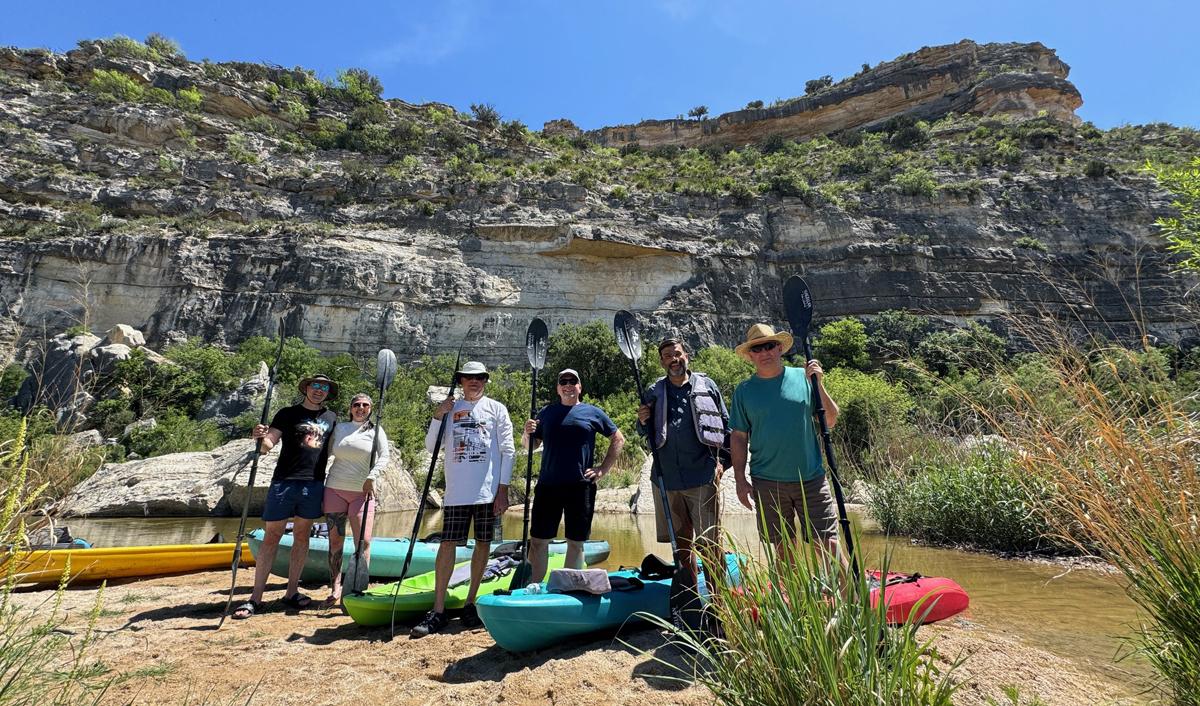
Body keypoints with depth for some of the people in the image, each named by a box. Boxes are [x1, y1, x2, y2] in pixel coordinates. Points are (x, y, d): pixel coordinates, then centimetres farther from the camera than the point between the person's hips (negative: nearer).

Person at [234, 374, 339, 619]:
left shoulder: (332, 418, 12)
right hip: (284, 481, -3)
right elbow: (269, 444, -6)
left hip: (314, 484, 3)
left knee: (302, 536, 9)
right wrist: (260, 437, -26)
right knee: (272, 537, 0)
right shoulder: (288, 414, 3)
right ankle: (255, 598, 8)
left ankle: (292, 592, 18)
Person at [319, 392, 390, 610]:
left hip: (362, 492, -2)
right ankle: (335, 590, 14)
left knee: (363, 541, -8)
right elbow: (327, 452, 15)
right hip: (335, 488, 2)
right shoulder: (339, 428, 11)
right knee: (335, 540, 5)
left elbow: (385, 455, -4)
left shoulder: (375, 430, 5)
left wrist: (372, 476, -18)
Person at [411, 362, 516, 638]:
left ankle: (470, 604, 19)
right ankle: (438, 611, 4)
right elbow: (431, 447, 8)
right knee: (448, 543, -2)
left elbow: (508, 451, 2)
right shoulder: (450, 409, 12)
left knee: (483, 543, 6)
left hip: (488, 490, -1)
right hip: (456, 490, 1)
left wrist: (503, 489, -5)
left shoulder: (496, 409, 5)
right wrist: (438, 415, -4)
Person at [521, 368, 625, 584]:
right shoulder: (546, 412, 12)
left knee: (576, 542, 6)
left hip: (580, 486, -1)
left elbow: (618, 439, 14)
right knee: (538, 540, 2)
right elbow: (530, 445, 15)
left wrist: (603, 469, 6)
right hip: (548, 484, 1)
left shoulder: (593, 413, 8)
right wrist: (527, 433, -8)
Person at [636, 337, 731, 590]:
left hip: (703, 476, -2)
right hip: (668, 478, 3)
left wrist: (722, 461, 0)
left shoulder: (707, 386, 7)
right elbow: (646, 434, 17)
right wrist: (643, 422, -5)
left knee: (709, 541, -2)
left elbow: (727, 425, 10)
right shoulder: (654, 392, 11)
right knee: (681, 539, 12)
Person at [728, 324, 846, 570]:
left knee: (829, 545, -1)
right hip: (767, 483, 1)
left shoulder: (802, 377, 3)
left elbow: (830, 421, 2)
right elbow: (738, 437, 5)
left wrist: (818, 385, -11)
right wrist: (740, 480, -1)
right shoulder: (744, 391, 3)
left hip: (811, 478, 0)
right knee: (783, 548, 11)